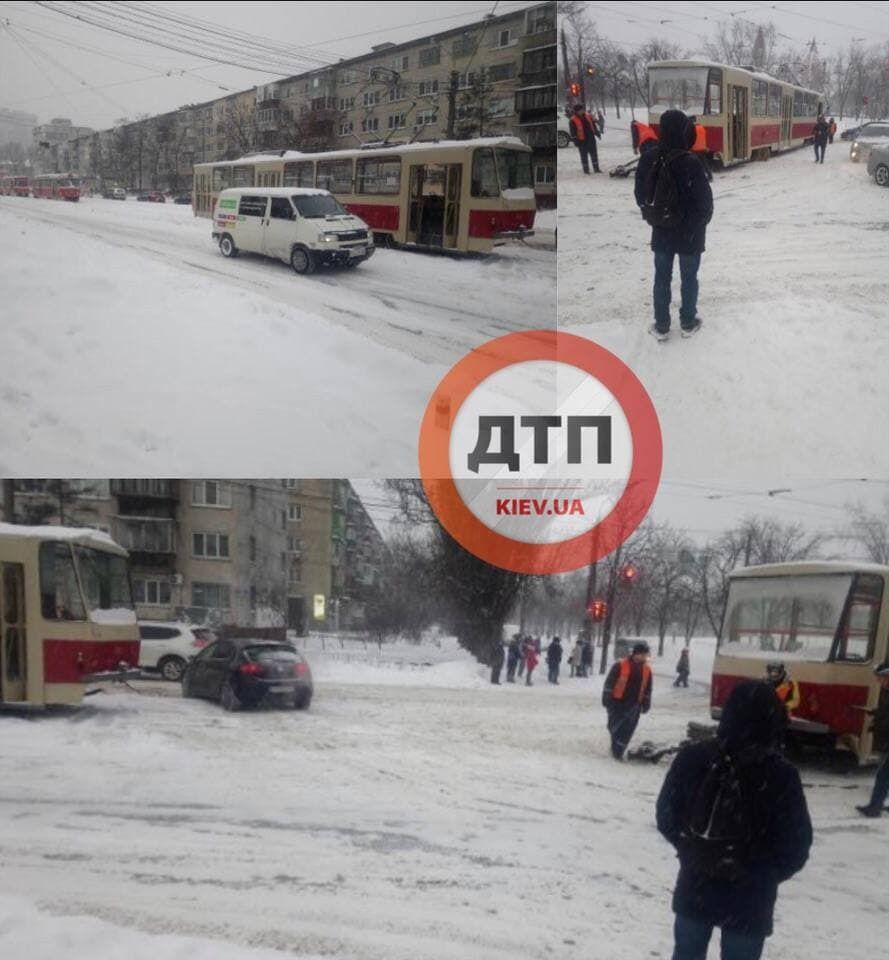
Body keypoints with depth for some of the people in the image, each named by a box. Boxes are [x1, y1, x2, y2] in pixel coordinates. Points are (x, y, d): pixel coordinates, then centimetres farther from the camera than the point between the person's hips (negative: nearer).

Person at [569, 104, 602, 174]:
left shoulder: (588, 116, 6)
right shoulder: (573, 120, -9)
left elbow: (593, 125, 16)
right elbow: (573, 132, -8)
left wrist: (597, 133, 16)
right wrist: (575, 140, -12)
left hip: (591, 139, 5)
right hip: (582, 141, -5)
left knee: (594, 154, 10)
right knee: (584, 156, 2)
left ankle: (596, 169, 19)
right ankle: (586, 170, 9)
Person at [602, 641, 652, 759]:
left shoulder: (647, 669, 4)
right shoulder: (620, 665, -12)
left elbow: (647, 689, 15)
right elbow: (609, 683, -9)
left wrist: (646, 704, 14)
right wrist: (606, 699, -10)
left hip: (634, 704, 4)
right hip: (617, 702, -4)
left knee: (627, 731, 1)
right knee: (615, 727, 4)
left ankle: (618, 751, 9)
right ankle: (616, 748, 21)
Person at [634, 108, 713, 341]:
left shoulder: (648, 159, -12)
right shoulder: (690, 164, -26)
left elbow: (641, 195, 0)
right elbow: (705, 200, -18)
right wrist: (701, 222, 3)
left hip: (661, 232, 3)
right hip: (689, 233, -3)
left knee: (662, 278, 16)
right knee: (689, 278, 15)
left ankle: (661, 326, 23)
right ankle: (688, 323, 28)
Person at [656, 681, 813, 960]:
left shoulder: (692, 757, -12)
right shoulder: (782, 776, -19)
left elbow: (666, 817, -2)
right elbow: (795, 850, -11)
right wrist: (758, 875, 4)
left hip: (694, 888, 3)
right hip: (749, 902, -3)